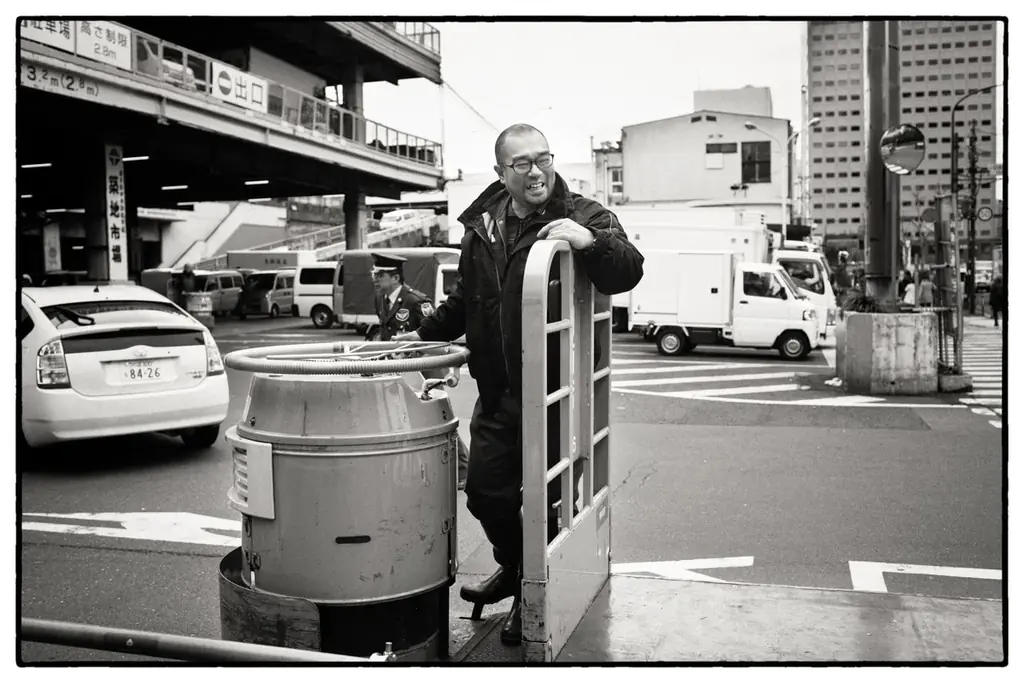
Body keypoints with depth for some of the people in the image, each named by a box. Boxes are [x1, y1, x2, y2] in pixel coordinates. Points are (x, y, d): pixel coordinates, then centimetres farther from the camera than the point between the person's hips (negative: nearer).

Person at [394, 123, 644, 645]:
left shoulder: (584, 216, -5)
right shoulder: (481, 226, 12)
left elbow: (629, 271, -19)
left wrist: (590, 241, -35)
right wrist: (424, 333, 22)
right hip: (497, 392, 6)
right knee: (485, 491, 12)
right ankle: (513, 569, 41)